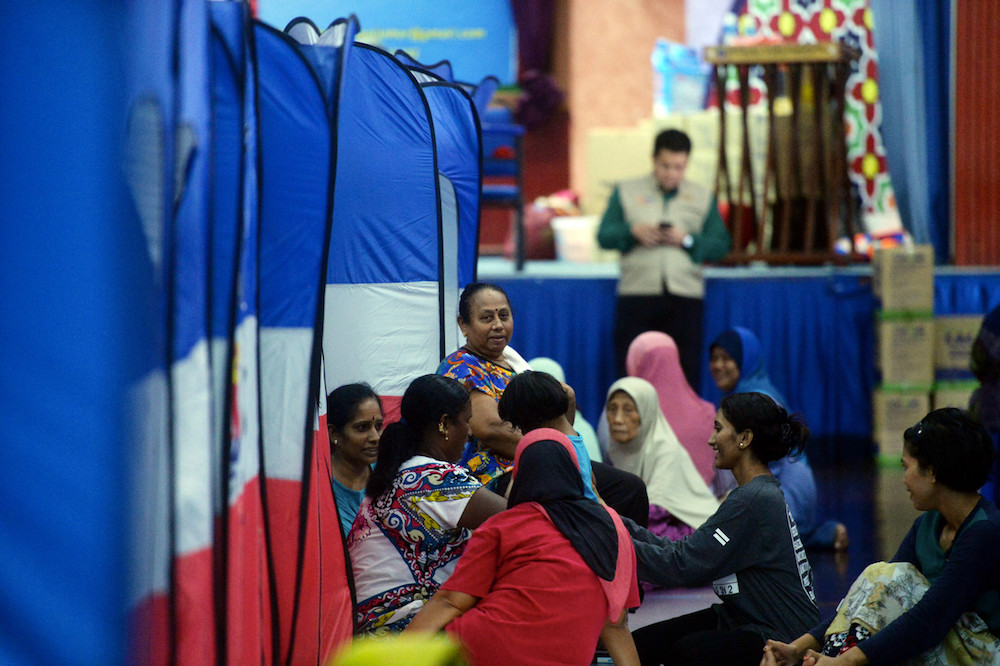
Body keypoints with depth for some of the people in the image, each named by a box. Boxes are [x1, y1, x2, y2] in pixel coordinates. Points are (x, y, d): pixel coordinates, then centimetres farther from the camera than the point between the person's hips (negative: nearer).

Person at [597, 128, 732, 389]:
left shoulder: (702, 198, 14)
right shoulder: (626, 192, 12)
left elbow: (721, 245, 8)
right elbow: (604, 235, 7)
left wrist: (688, 240, -8)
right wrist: (632, 231, -11)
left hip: (685, 298, 1)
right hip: (637, 296, -1)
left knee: (685, 377, -2)